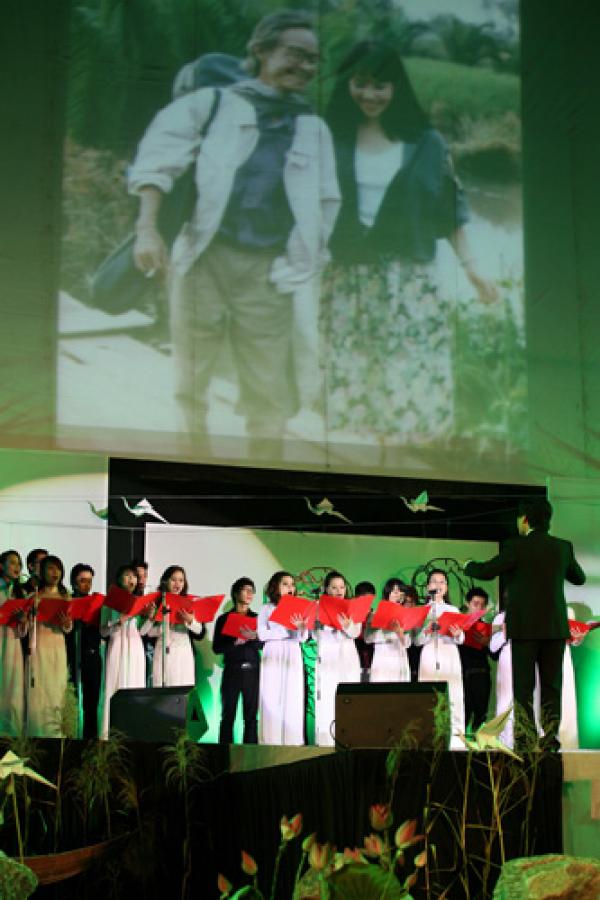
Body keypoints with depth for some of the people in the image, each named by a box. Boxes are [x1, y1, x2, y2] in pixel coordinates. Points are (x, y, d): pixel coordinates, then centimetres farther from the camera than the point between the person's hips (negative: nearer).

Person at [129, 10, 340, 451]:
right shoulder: (214, 102, 5)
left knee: (270, 390, 2)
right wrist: (147, 228, -18)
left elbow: (326, 204, 18)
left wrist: (308, 262, 7)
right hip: (204, 260, -2)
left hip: (268, 272, 2)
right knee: (190, 383, 7)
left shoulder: (315, 128, 16)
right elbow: (159, 157, -5)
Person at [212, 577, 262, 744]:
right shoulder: (224, 619, 5)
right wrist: (235, 643, -13)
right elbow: (216, 648, 1)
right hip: (232, 670, -2)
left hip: (252, 670, 2)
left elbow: (263, 645, 3)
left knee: (251, 715, 1)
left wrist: (253, 638, -16)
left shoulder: (257, 618, 11)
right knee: (228, 714, -1)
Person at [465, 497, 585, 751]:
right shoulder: (563, 547, 4)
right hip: (555, 626, 4)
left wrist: (469, 566, 18)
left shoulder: (517, 547, -9)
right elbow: (578, 577, 20)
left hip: (525, 626, -3)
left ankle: (524, 739, -3)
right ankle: (550, 738, 2)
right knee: (551, 684, 7)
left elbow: (486, 572, -3)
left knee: (523, 686, 1)